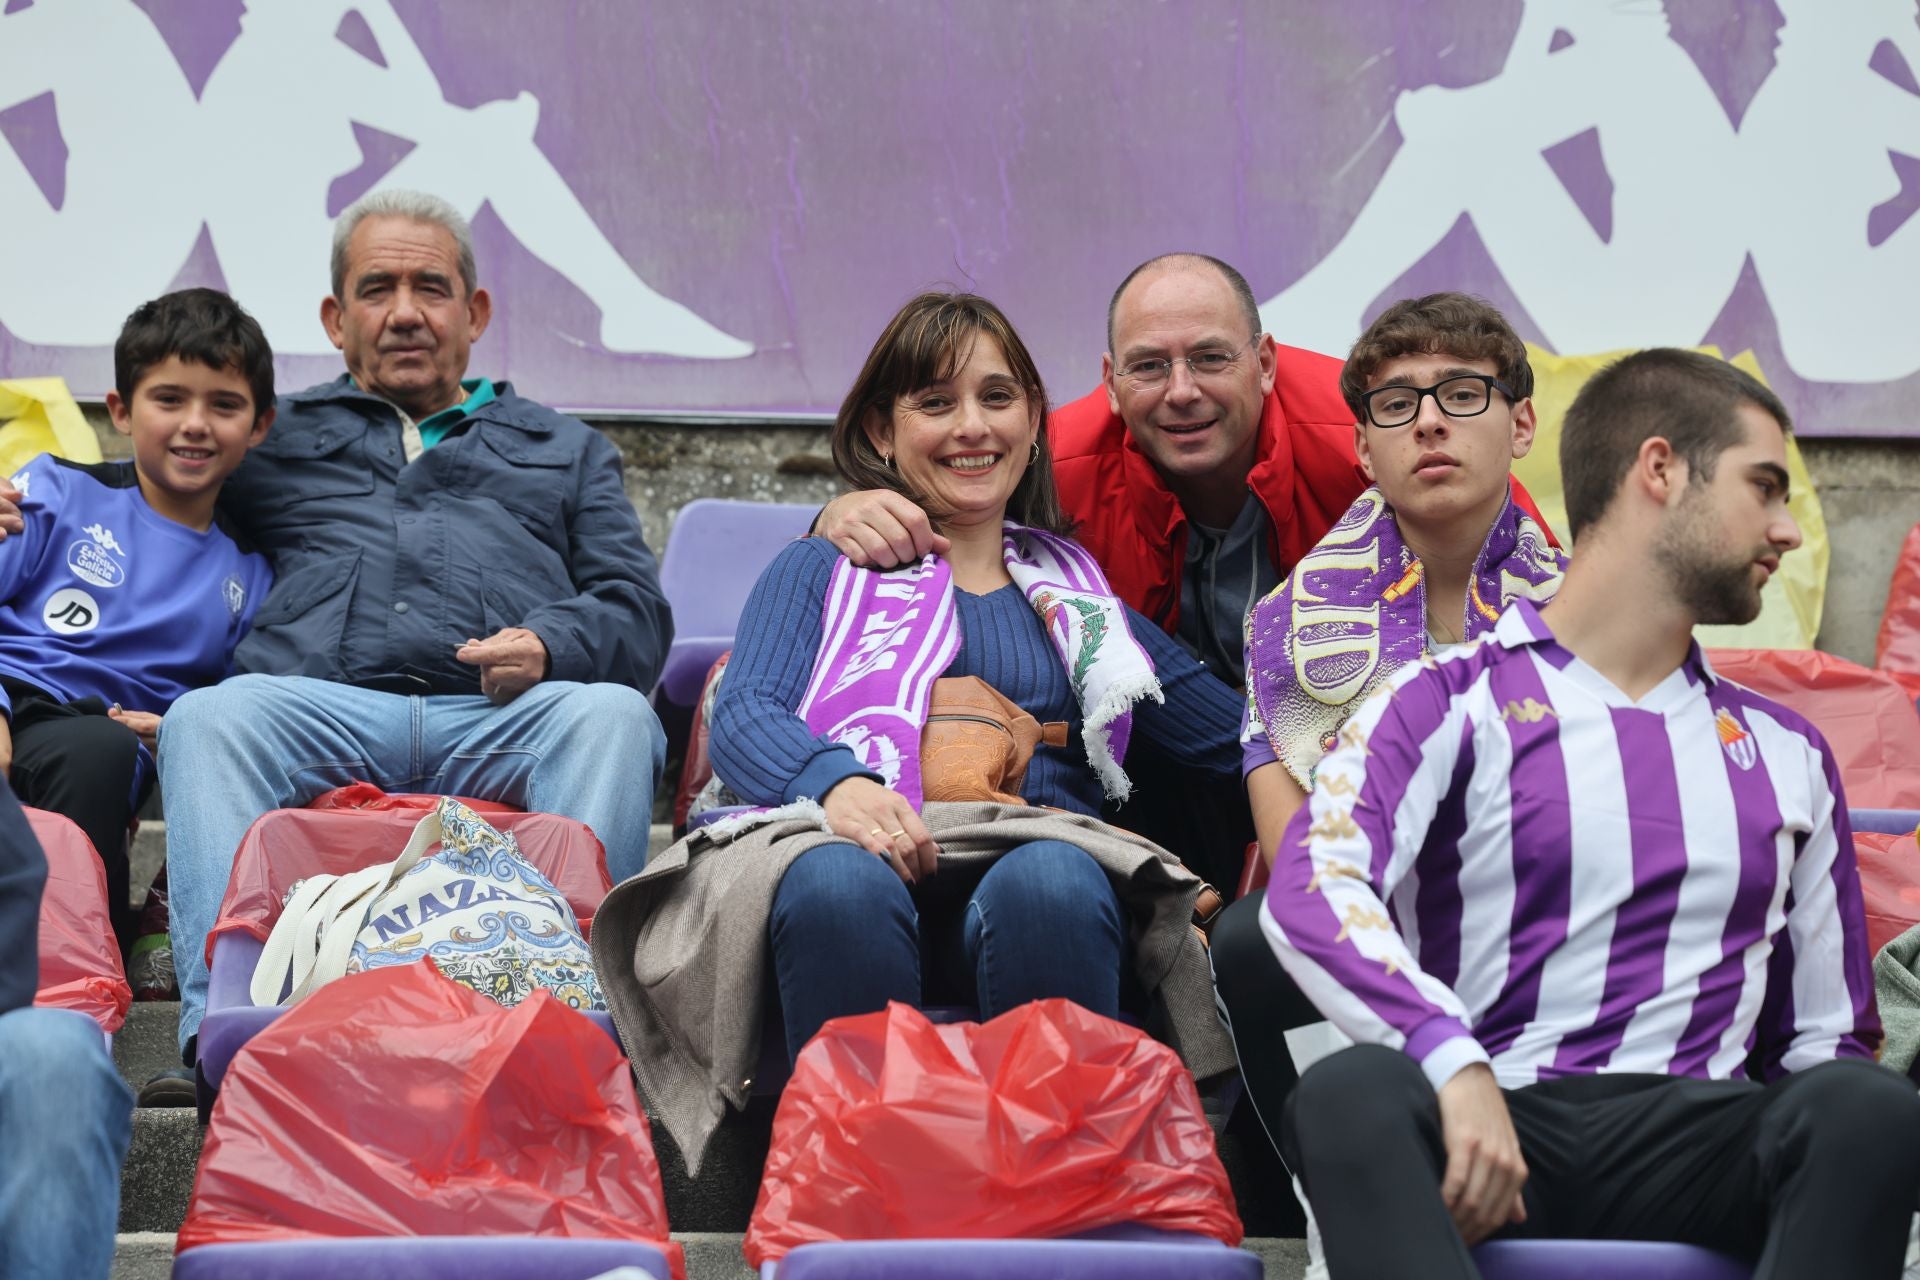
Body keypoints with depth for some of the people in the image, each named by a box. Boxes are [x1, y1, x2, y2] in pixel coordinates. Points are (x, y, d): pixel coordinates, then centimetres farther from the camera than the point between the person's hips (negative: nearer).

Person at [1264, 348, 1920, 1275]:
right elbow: (1309, 888, -10)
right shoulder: (1449, 704, 9)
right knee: (1349, 1092, -36)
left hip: (1694, 1133, 3)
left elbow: (1827, 1036, 23)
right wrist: (1456, 1067, -27)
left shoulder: (1789, 757, 24)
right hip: (1493, 1126, -3)